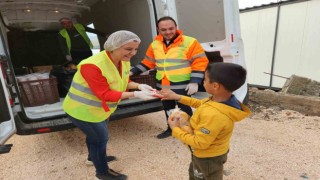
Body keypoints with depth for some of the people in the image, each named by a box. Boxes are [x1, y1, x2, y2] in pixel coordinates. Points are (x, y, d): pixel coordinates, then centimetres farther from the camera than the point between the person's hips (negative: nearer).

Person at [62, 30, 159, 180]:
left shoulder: (124, 61, -9)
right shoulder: (92, 66, -35)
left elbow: (122, 82, 3)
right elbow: (105, 94, -35)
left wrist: (139, 86, -17)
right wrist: (135, 94, -39)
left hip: (100, 109, 8)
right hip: (83, 110, -8)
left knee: (95, 135, 29)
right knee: (101, 138, 6)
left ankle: (93, 157, 58)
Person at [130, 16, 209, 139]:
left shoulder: (190, 42, -11)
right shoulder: (155, 44, 6)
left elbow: (200, 63, -11)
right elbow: (148, 62, 14)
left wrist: (194, 82, -19)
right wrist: (133, 72, 3)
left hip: (182, 86, -5)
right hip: (162, 86, 6)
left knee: (184, 109, 7)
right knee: (168, 108, 21)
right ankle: (171, 128, 43)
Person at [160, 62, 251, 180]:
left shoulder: (213, 115, -42)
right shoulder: (222, 100, -14)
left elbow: (199, 143, -32)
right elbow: (201, 104, 5)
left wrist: (175, 129, -21)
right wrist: (178, 97, 3)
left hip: (208, 158, -7)